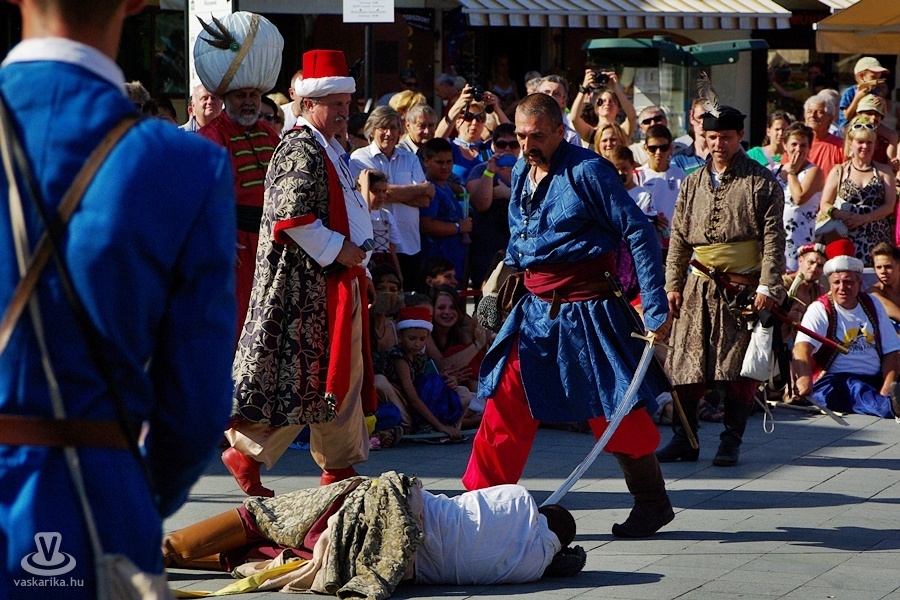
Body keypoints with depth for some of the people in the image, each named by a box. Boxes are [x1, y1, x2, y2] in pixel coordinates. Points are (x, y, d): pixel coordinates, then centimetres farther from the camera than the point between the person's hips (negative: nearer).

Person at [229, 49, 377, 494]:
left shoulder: (326, 149, 17)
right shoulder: (300, 151, -15)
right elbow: (291, 216, -25)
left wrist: (355, 249, 15)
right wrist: (338, 250, -19)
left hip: (337, 281, 10)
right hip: (308, 286, -10)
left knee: (346, 375, 12)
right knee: (308, 376, -7)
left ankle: (340, 467, 18)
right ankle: (246, 452, 1)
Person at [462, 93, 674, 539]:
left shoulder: (586, 170, -13)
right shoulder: (521, 174, 9)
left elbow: (638, 233, -14)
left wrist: (654, 307, -17)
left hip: (585, 312, -6)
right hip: (535, 310, 7)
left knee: (612, 407, 0)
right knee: (505, 402, 1)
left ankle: (653, 503, 14)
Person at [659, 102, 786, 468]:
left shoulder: (761, 182, -1)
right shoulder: (693, 183, 11)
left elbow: (773, 238, -5)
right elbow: (679, 238, 12)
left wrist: (768, 286, -12)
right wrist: (673, 284, 4)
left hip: (744, 287, -3)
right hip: (699, 287, 4)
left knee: (740, 369, 0)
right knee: (687, 366, 1)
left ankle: (731, 442, 8)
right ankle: (683, 440, 8)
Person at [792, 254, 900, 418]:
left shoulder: (872, 305, 15)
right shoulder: (820, 310, 2)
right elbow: (802, 347, -16)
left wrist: (886, 391, -8)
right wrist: (805, 379, -37)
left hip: (874, 380, 5)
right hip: (834, 380, -5)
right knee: (855, 390, -38)